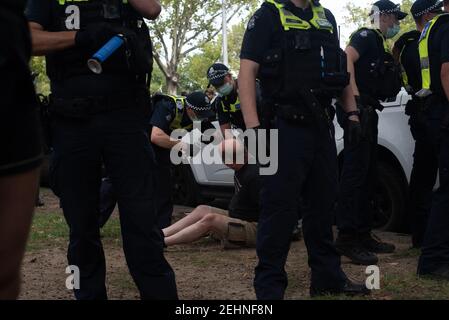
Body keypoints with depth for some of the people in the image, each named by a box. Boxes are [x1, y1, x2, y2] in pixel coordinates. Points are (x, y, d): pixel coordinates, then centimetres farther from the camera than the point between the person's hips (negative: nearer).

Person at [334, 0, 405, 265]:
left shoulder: (382, 48, 25)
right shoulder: (366, 37, -4)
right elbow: (347, 59, -22)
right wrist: (355, 96, -28)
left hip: (369, 112, 10)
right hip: (358, 110, -10)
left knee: (369, 174, 12)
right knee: (355, 172, -12)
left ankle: (364, 234, 19)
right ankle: (347, 238, -12)